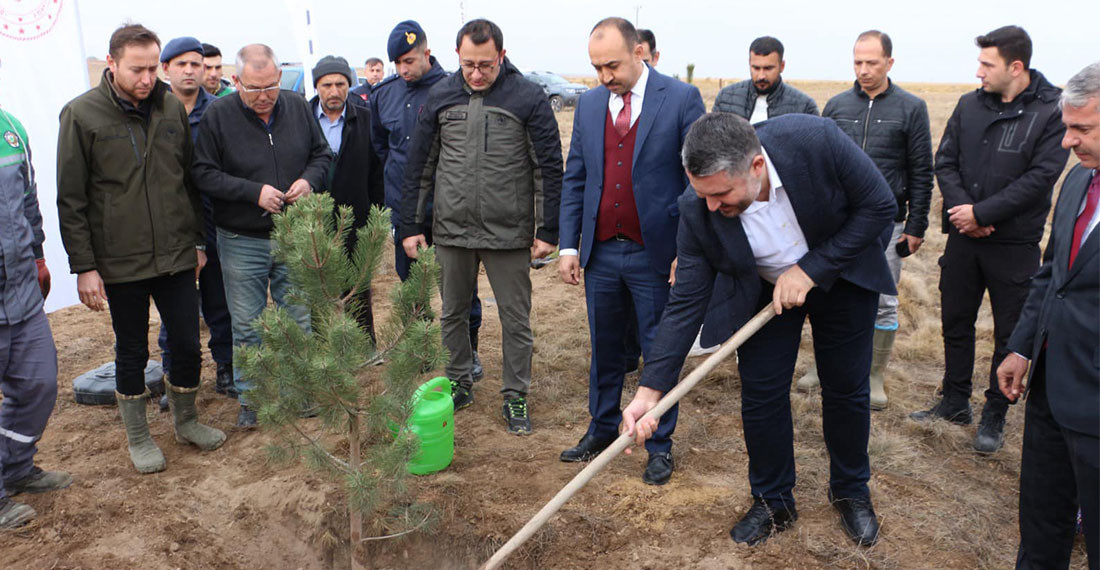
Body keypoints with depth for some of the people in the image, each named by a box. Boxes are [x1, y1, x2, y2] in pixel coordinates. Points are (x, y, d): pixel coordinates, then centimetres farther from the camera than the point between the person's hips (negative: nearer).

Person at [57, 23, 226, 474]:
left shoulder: (172, 108, 3)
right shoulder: (81, 115, -8)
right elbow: (71, 201, -6)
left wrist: (198, 241, 11)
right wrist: (83, 266, -9)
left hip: (176, 256, 3)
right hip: (120, 263, -3)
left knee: (187, 344, 9)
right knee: (132, 352, 11)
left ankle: (186, 420, 32)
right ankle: (138, 437, 30)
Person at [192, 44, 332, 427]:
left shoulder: (298, 107, 0)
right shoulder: (217, 115, -9)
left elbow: (322, 153, 11)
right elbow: (203, 174, -9)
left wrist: (310, 180, -10)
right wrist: (254, 192, -19)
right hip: (242, 241, -2)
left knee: (298, 321, 12)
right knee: (246, 327, 8)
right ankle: (249, 397, 24)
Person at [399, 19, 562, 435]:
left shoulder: (528, 97, -7)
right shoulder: (440, 97, 3)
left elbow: (549, 168, -5)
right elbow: (419, 166, 8)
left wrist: (548, 231, -7)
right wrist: (411, 226, 6)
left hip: (508, 233, -3)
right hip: (451, 231, 3)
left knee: (515, 319, 6)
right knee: (453, 314, 16)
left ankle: (515, 396, 22)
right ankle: (459, 384, 34)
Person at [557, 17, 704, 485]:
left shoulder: (681, 99, -6)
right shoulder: (589, 103, 7)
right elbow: (574, 179, 10)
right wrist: (568, 245, 4)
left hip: (654, 253, -4)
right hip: (600, 253, 4)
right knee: (604, 347, 16)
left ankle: (660, 445, 23)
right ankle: (602, 429, 34)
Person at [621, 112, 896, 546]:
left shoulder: (814, 139, -36)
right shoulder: (697, 210, -29)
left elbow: (880, 205, -22)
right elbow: (686, 302, -24)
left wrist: (810, 269, -28)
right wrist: (650, 390, -29)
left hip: (842, 275, 0)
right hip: (765, 291, 1)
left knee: (846, 389, 10)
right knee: (761, 395, 1)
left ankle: (851, 492, 35)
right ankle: (773, 503, 25)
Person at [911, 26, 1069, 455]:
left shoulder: (1052, 111, -9)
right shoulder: (969, 105, 4)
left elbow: (1040, 178, -15)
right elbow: (945, 162, 3)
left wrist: (982, 213, -18)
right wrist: (962, 208, -12)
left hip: (1015, 245, -4)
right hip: (963, 238, 4)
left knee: (1010, 335, 7)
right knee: (956, 323, 14)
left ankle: (994, 418, 21)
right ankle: (955, 403, 30)